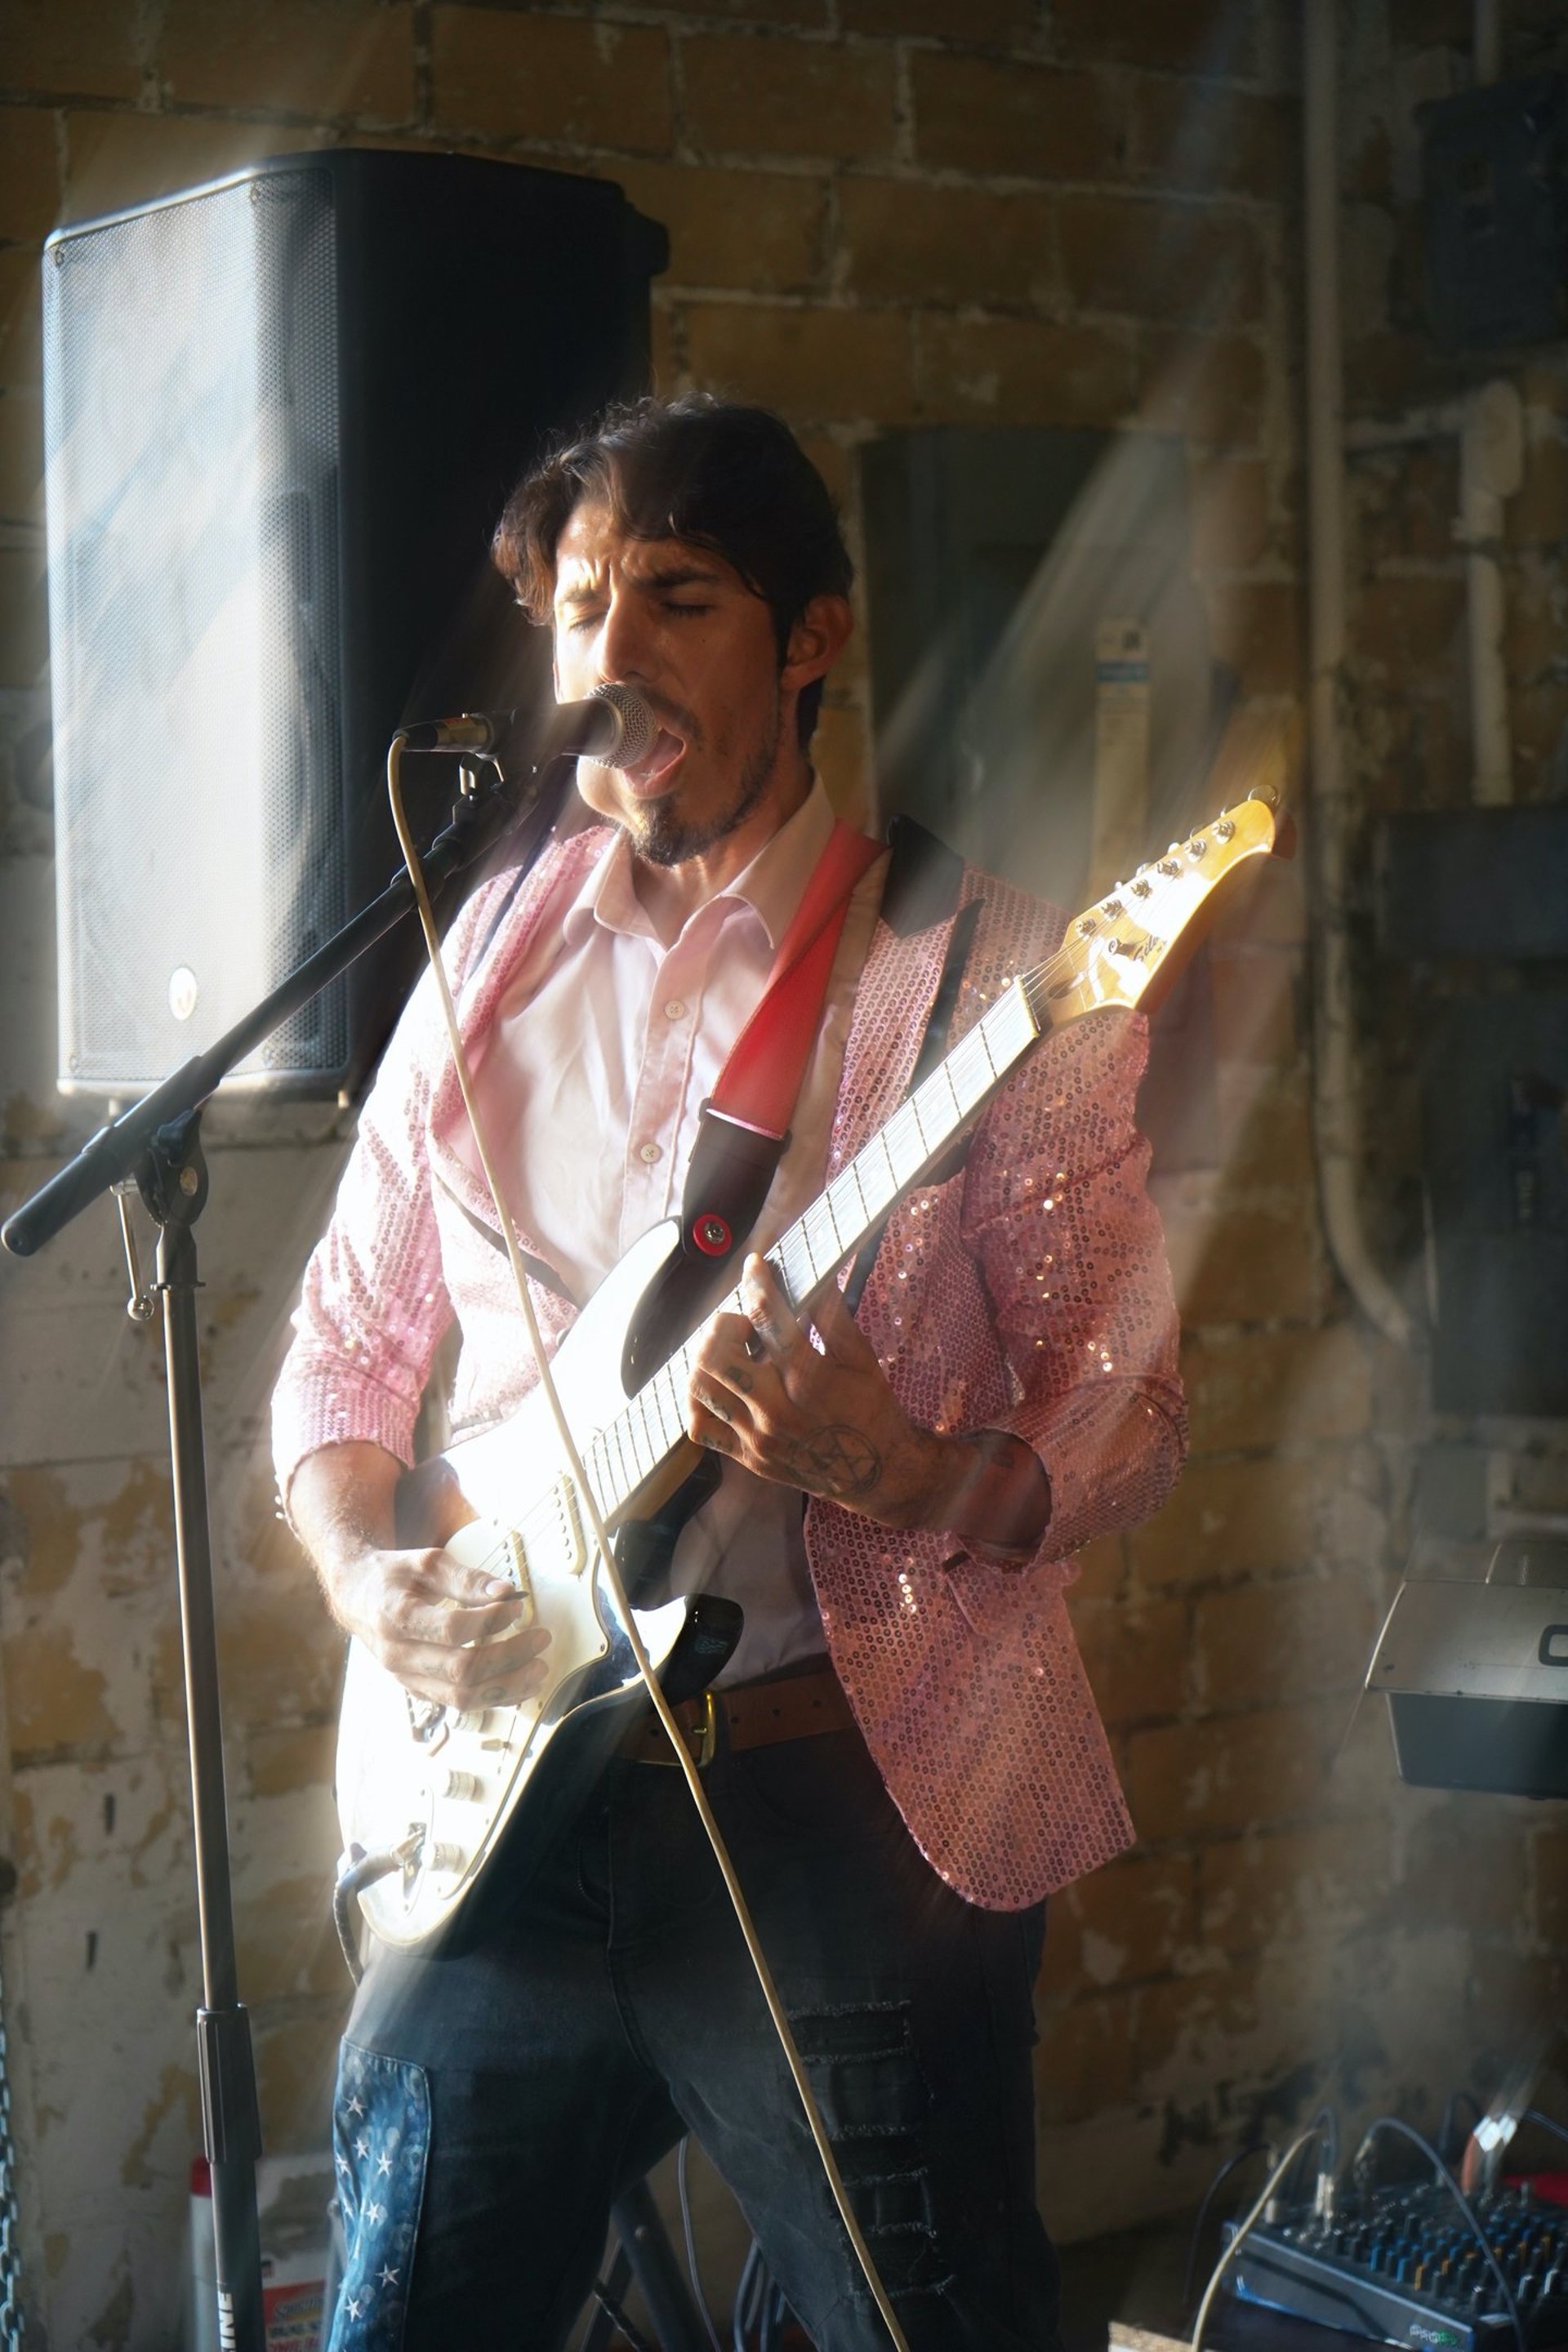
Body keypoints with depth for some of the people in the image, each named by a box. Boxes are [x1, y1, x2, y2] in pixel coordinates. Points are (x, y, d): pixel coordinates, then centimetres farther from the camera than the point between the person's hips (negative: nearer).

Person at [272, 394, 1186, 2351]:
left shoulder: (973, 964, -5)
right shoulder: (496, 961, 9)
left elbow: (1126, 1409, -6)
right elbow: (345, 1344, 16)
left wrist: (905, 1477, -26)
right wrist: (369, 1576, -4)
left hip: (848, 1801, -4)